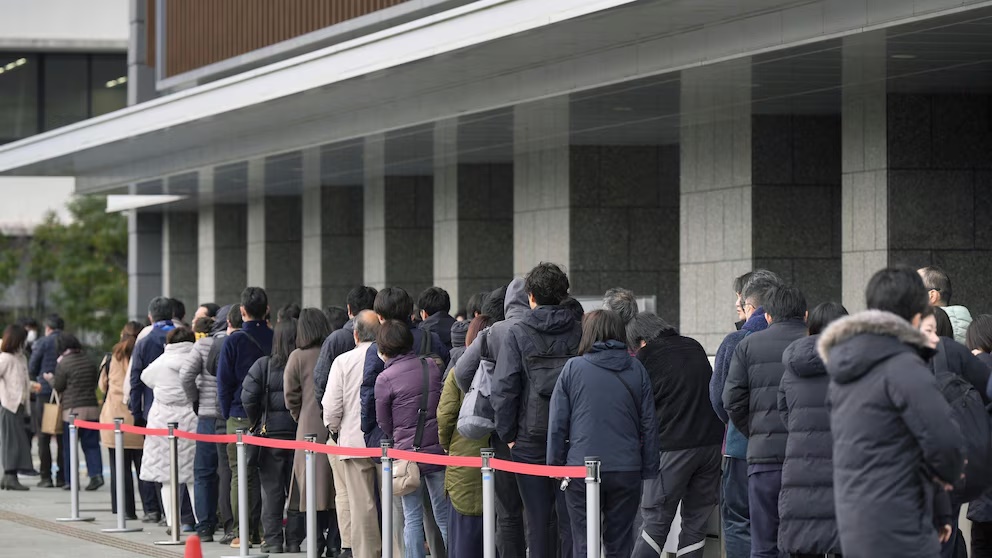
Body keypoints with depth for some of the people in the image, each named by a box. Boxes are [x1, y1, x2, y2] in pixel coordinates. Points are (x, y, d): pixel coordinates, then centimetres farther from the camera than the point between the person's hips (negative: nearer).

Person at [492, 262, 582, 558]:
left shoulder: (517, 334, -3)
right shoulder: (579, 333, 2)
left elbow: (503, 389, -9)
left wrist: (508, 435, 0)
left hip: (531, 441, -2)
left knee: (539, 522, 4)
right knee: (572, 521, 4)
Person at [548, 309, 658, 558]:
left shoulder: (573, 368, -3)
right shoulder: (637, 370, 4)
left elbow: (557, 423, -2)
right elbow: (649, 424, 4)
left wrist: (555, 464, 7)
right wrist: (649, 471, 9)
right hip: (627, 471, 2)